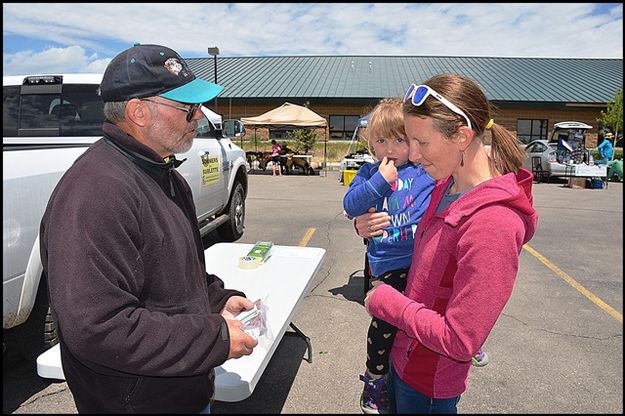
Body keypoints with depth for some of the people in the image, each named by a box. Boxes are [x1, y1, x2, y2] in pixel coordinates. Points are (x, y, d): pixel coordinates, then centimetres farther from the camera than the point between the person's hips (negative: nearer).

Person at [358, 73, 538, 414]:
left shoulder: (493, 223, -31)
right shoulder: (447, 185, -5)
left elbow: (459, 341, -29)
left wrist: (383, 300, -19)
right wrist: (370, 230, -7)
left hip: (427, 387, -7)